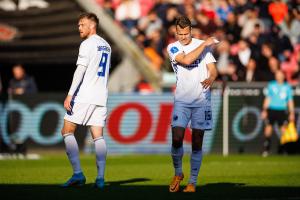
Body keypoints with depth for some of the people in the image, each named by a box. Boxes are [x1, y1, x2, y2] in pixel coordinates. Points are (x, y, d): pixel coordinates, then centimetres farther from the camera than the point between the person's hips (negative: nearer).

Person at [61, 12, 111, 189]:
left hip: (85, 95, -7)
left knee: (67, 131, -1)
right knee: (98, 136, 4)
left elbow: (81, 70, -15)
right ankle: (100, 178, -7)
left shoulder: (88, 44, -7)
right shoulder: (106, 45, 18)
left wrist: (70, 95, -18)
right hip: (101, 97, 7)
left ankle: (78, 173, -12)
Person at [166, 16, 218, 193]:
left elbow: (213, 70, 0)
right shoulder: (173, 48, 2)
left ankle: (193, 182, 7)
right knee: (177, 139, -10)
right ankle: (178, 174, 14)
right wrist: (204, 44, -13)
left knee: (197, 143, 0)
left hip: (201, 100, 0)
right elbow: (186, 60, -17)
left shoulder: (203, 45, 5)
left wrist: (210, 79, -22)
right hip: (181, 100, 0)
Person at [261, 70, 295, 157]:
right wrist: (264, 110, 4)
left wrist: (292, 113, 3)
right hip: (271, 109, 0)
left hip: (282, 110, 0)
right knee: (268, 127, -4)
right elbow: (267, 98, 10)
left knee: (284, 129, -6)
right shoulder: (271, 85, 8)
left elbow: (290, 101, 9)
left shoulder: (287, 87, 8)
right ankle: (266, 149, 1)